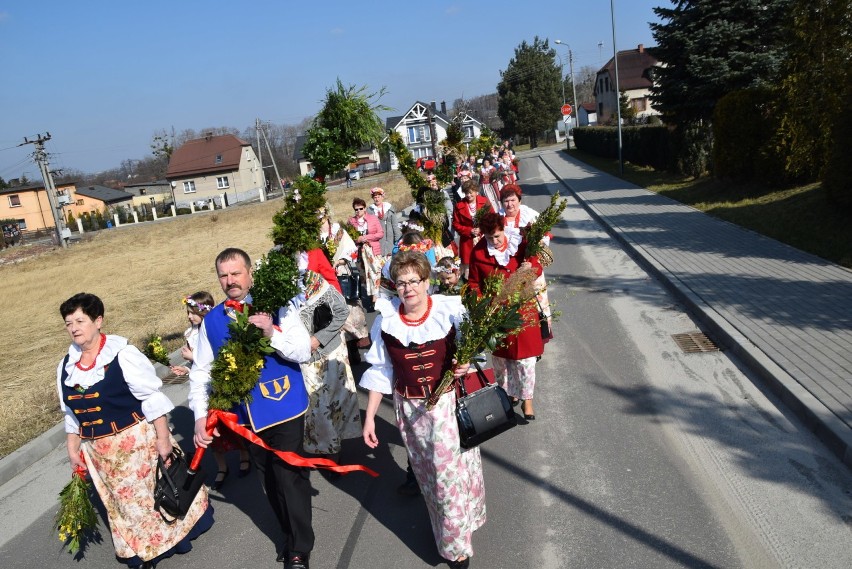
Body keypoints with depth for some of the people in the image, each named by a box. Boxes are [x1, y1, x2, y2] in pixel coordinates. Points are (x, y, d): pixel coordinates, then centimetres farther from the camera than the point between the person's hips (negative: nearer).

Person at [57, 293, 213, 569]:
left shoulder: (123, 354, -18)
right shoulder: (66, 366, 1)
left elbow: (152, 398, -17)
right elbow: (72, 414, 13)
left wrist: (163, 438, -17)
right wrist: (73, 450, 13)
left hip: (138, 440, -5)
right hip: (101, 452, 6)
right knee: (126, 502, 18)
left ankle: (178, 529, 36)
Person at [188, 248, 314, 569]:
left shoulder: (276, 306, -10)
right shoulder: (211, 321, 1)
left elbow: (304, 352, -14)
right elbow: (200, 372, 3)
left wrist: (273, 335, -29)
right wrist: (200, 416, -5)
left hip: (285, 408, -4)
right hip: (247, 415, 5)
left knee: (290, 477, -2)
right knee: (269, 482, 18)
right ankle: (292, 537, 39)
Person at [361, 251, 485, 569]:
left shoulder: (450, 311, -13)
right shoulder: (386, 320, -7)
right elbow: (380, 372, 0)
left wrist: (467, 365, -20)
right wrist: (369, 417, 0)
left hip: (449, 403, -1)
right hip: (411, 410, 2)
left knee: (453, 471, 8)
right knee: (430, 476, 14)